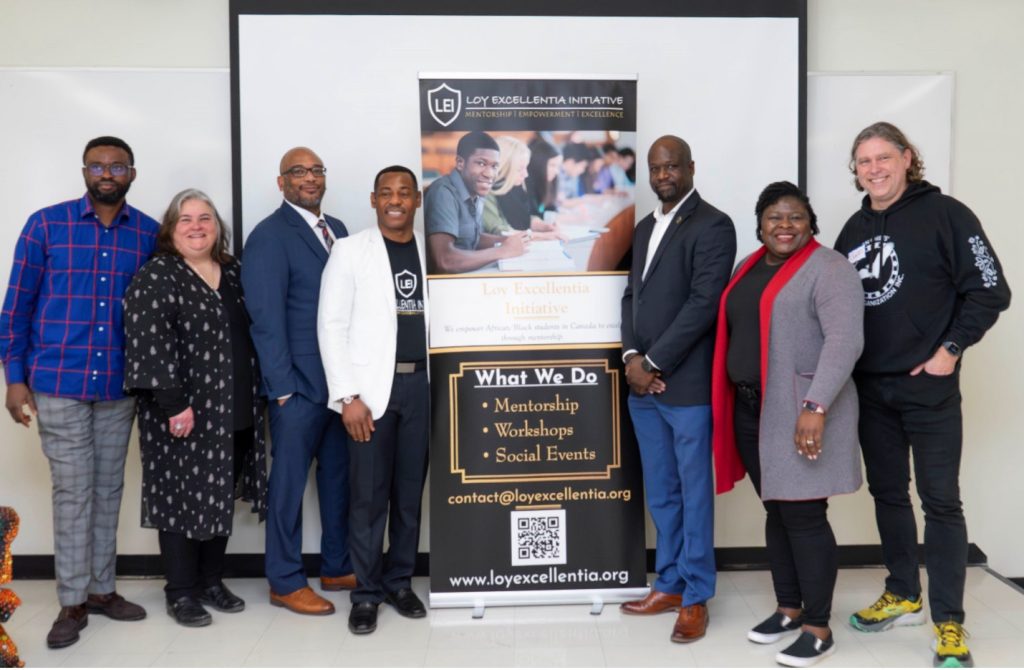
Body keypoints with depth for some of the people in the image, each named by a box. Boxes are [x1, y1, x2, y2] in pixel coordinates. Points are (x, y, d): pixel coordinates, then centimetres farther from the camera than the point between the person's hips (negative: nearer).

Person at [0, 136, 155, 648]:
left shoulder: (150, 234, 4)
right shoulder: (45, 224, -2)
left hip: (120, 386, 3)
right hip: (58, 383, -2)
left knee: (108, 490, 11)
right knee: (73, 492, 2)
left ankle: (101, 589, 24)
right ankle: (73, 602, 14)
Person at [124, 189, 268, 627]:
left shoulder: (233, 272, 12)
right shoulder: (156, 277, -7)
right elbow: (150, 343, -16)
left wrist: (258, 396, 12)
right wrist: (173, 404, -21)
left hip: (236, 413, 6)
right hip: (185, 416, -6)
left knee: (220, 499, 13)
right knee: (181, 499, 3)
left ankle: (211, 582, 27)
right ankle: (181, 593, 16)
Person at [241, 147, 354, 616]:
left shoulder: (337, 230, 14)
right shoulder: (269, 236, -8)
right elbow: (267, 319, -12)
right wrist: (282, 387, -15)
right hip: (300, 383, -7)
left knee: (339, 475, 14)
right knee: (290, 481, 4)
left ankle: (337, 568, 28)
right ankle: (285, 583, 17)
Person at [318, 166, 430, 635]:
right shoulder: (350, 250, 0)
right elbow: (331, 326, -4)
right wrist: (348, 396, -11)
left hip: (421, 385, 3)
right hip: (371, 388, -3)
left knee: (411, 491, 10)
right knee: (369, 495, 2)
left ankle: (399, 582, 24)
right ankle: (367, 592, 16)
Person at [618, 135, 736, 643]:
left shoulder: (712, 225, -7)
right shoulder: (645, 227, 17)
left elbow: (703, 303, -15)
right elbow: (632, 296, 14)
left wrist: (655, 364, -14)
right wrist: (632, 356, -2)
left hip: (687, 384, -7)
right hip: (643, 385, 7)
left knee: (694, 493, 5)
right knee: (660, 494, 15)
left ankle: (696, 598, 17)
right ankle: (670, 585, 29)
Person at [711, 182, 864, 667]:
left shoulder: (828, 268, -9)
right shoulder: (748, 268, 15)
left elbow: (845, 341, -19)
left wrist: (816, 407, -27)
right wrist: (730, 401, 12)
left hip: (802, 412, -7)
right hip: (750, 409, 7)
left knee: (804, 516, -2)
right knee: (776, 511, 14)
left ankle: (818, 628, 11)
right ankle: (788, 608, 28)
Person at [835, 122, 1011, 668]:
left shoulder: (944, 214, -6)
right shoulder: (855, 229, 11)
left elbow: (989, 291, -8)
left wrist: (951, 348, -13)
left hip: (927, 384, -6)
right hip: (869, 386, 6)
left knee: (940, 499, -1)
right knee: (886, 492, 13)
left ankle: (949, 623, 8)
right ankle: (903, 596, 28)